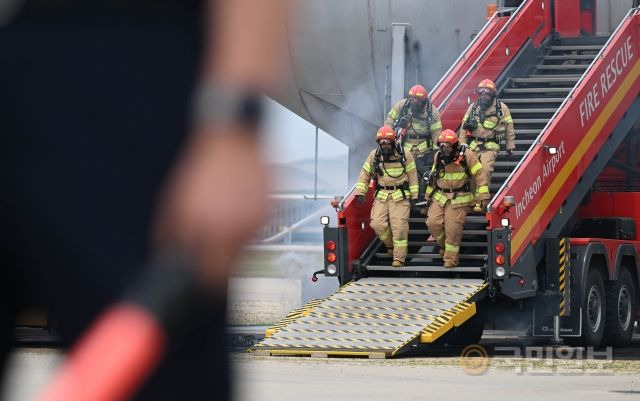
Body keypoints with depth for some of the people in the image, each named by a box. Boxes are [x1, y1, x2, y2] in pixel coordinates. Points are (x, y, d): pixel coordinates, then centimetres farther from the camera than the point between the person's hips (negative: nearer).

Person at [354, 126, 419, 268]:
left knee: (399, 227, -9)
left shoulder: (404, 155, -3)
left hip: (400, 197, -3)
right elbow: (364, 175, 9)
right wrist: (360, 192, 1)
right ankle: (390, 244, 20)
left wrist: (413, 197, 0)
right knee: (377, 224, -9)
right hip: (381, 196, 3)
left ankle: (399, 258, -3)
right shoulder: (374, 156, 3)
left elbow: (412, 177, 2)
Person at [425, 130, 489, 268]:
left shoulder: (467, 155, -11)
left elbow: (479, 175, -9)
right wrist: (428, 196, 22)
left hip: (458, 199, -5)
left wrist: (484, 197, -13)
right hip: (439, 197, 5)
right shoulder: (438, 157, 5)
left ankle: (451, 258, 6)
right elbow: (433, 177, 18)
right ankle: (444, 244, 22)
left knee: (453, 229, -8)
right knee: (433, 223, -6)